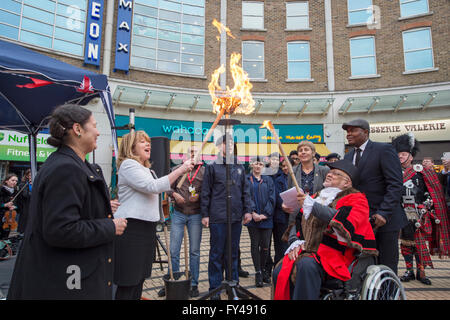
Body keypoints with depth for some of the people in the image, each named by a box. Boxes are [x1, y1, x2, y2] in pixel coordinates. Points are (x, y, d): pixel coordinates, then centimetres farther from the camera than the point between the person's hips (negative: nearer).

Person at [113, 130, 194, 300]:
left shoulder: (146, 169, 19)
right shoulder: (128, 165, -10)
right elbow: (154, 186, -21)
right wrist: (181, 169, -19)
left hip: (147, 227, 9)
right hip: (131, 228, -9)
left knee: (139, 279, 15)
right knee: (128, 284, -4)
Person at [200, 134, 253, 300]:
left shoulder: (239, 167, 12)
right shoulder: (212, 166, 0)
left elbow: (246, 190, 14)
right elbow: (205, 192, -1)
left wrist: (248, 210, 7)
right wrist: (205, 214, -4)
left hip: (236, 217, 4)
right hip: (218, 217, -4)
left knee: (233, 253, 14)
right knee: (216, 253, 4)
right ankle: (215, 288, 17)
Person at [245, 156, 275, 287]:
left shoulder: (268, 180, 10)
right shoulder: (246, 180, 4)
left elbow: (272, 198, 3)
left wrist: (265, 214, -8)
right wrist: (252, 213, -13)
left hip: (266, 218, 2)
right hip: (252, 218, -1)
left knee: (265, 245, 3)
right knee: (255, 244, 2)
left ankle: (263, 270, 20)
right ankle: (258, 273, 11)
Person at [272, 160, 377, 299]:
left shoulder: (356, 199, 4)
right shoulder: (317, 197, 22)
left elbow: (345, 222, -18)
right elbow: (297, 223, 22)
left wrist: (312, 205, -17)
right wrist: (296, 242, 2)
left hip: (332, 255, -5)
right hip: (306, 251, 5)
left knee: (306, 264, -36)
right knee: (279, 272, -21)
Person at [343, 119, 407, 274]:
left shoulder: (384, 149, -7)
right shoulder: (348, 156, 12)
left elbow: (395, 184, -14)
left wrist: (384, 213, -21)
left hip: (385, 219, -5)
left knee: (386, 266, 5)